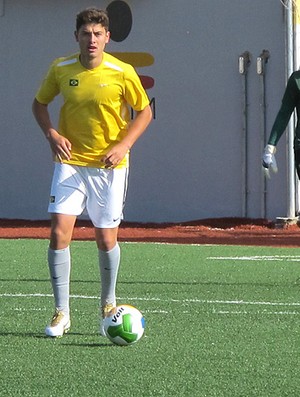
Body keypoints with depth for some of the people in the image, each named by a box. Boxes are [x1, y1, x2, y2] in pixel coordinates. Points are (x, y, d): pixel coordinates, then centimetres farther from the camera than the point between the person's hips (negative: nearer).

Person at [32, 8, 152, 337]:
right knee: (59, 232, -12)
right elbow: (39, 103, 12)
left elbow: (145, 112, 2)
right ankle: (61, 313, -3)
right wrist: (51, 134, -7)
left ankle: (108, 305, 28)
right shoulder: (60, 69, -4)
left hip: (109, 166, -1)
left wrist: (123, 145, -12)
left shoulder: (122, 73, -10)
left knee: (106, 239, 3)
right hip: (70, 163, 1)